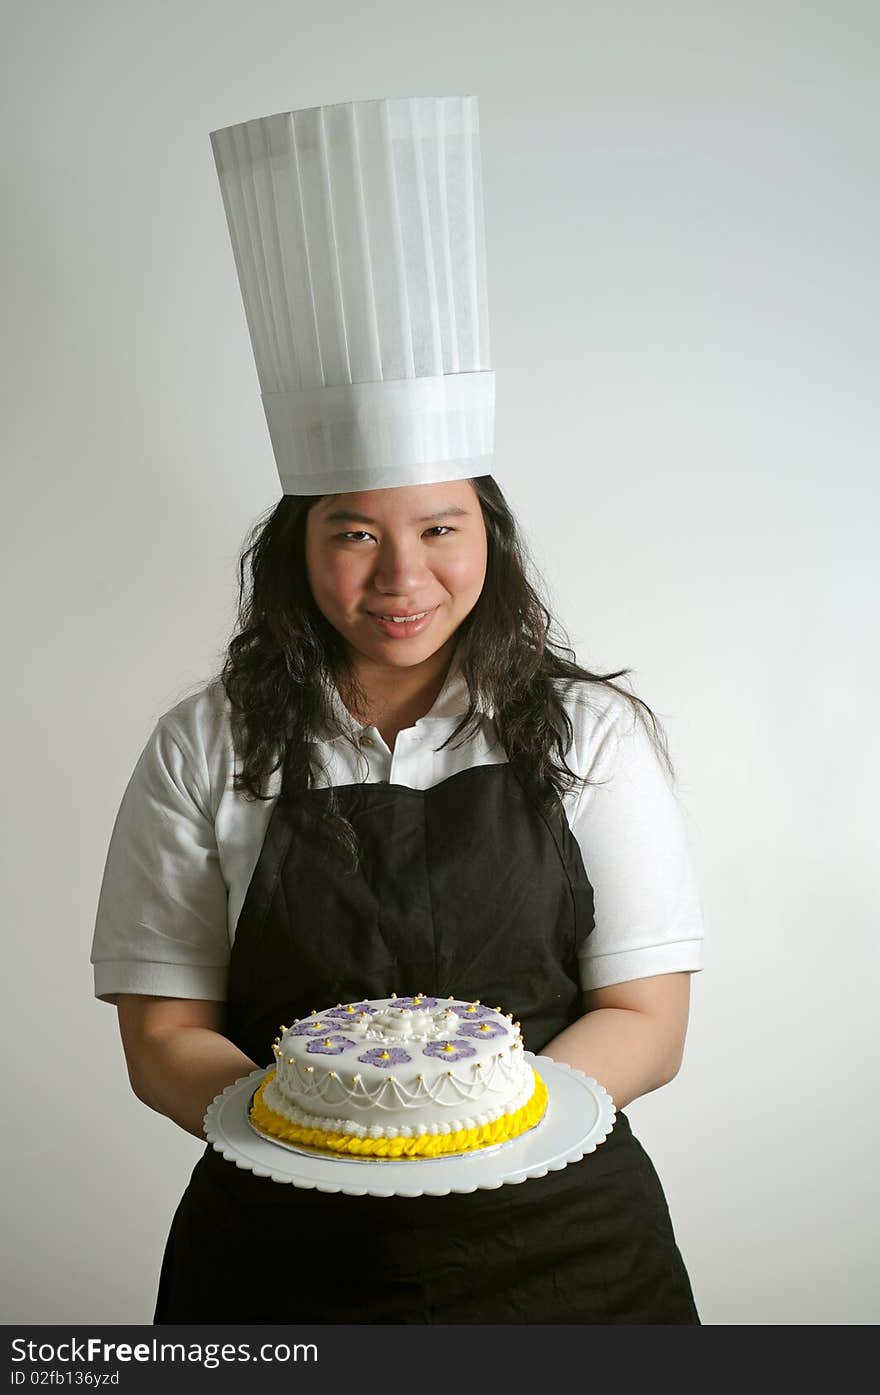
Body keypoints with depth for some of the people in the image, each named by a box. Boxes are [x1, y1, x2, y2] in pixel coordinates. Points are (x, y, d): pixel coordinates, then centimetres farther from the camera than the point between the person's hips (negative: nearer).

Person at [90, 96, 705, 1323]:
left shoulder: (592, 733, -5)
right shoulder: (206, 750, -4)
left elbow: (648, 1023, -4)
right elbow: (162, 1036, -2)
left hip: (557, 1237, 1)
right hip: (286, 1249, 0)